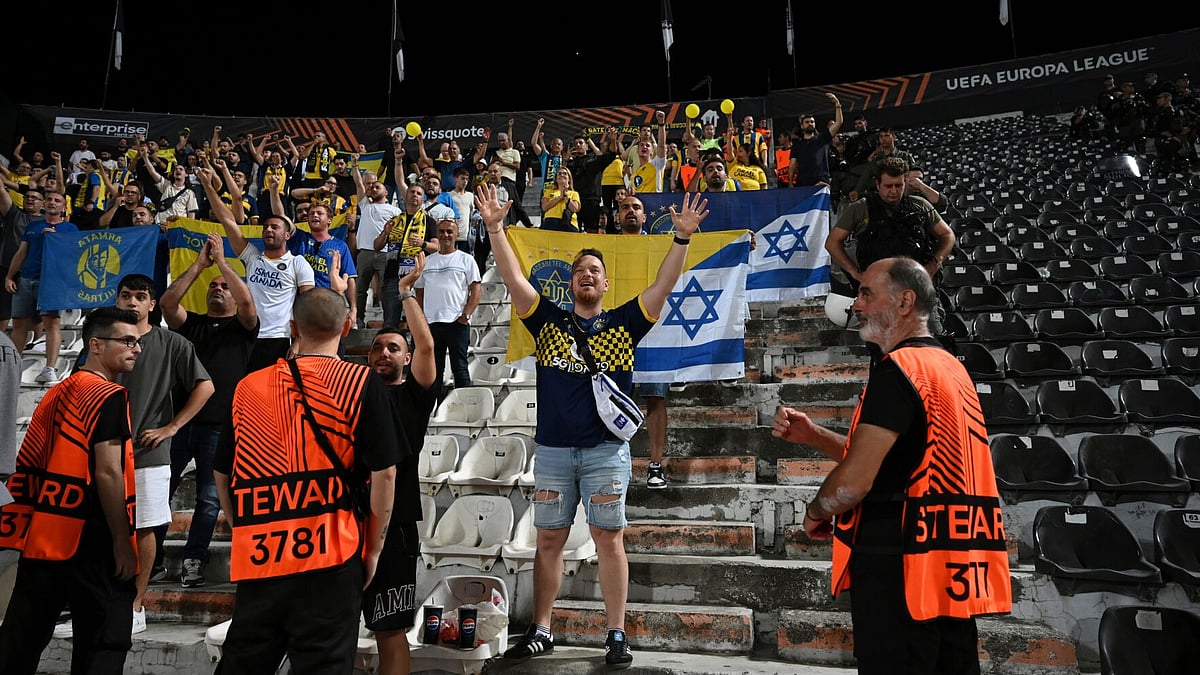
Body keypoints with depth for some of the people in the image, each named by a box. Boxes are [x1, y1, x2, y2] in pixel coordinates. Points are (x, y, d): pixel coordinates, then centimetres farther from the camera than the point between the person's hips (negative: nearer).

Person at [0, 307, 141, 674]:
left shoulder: (58, 393, 13)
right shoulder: (110, 396, -12)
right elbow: (107, 473, -19)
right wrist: (122, 540, -14)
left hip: (40, 536, 8)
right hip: (89, 542, -8)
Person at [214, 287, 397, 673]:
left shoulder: (248, 386, 7)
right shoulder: (363, 382, -5)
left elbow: (222, 475, 13)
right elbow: (384, 473, -7)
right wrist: (373, 550, 3)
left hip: (256, 556, 4)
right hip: (330, 557, -4)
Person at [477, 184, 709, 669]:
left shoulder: (623, 323, 6)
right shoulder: (548, 320, 8)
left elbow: (663, 285, -3)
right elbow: (513, 277, 2)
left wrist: (683, 237, -13)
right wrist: (495, 227, -6)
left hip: (606, 449, -2)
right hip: (552, 450, 2)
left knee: (609, 538, 2)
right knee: (549, 540, 9)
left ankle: (616, 635, 12)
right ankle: (541, 630, 21)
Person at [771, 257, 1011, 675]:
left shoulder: (898, 368, -15)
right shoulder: (949, 366, 14)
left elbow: (855, 481, -20)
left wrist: (815, 512, 0)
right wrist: (811, 435, 13)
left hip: (901, 566, -9)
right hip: (955, 572, 9)